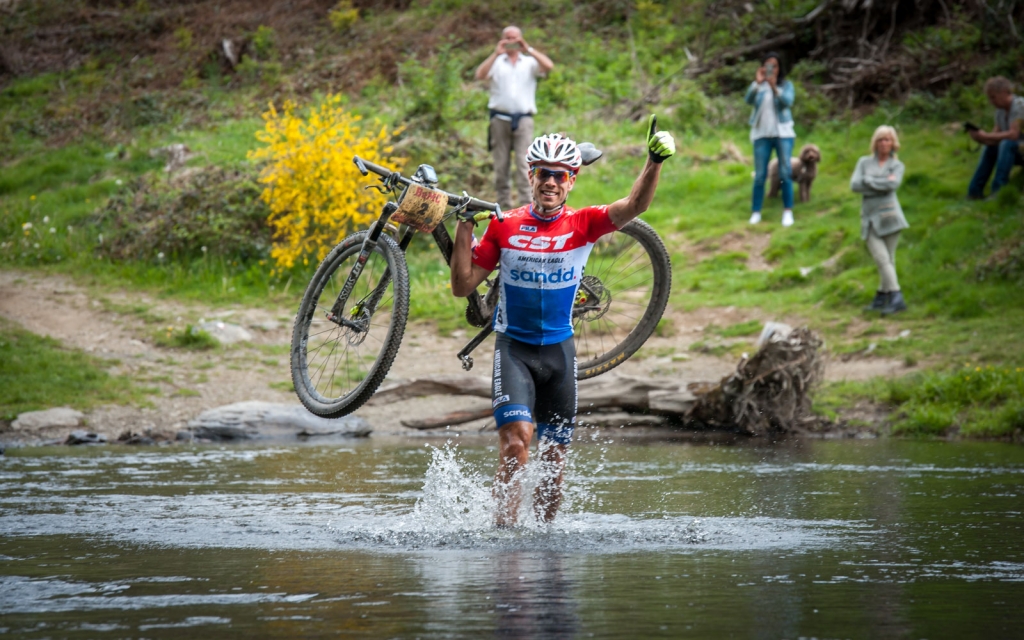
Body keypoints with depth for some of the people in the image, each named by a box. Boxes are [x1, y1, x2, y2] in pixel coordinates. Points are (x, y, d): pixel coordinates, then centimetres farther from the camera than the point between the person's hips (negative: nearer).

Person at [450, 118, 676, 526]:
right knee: (516, 440, -21)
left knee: (555, 458, 7)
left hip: (559, 350, 2)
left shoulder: (583, 225, -3)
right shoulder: (504, 226, -3)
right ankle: (504, 531, -18)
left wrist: (655, 161, -35)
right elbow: (463, 286, -2)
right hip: (514, 348, -2)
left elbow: (635, 205, -19)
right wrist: (465, 227, -11)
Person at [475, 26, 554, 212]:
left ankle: (525, 204, -12)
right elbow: (480, 75, -6)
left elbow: (549, 66, -5)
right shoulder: (496, 62, 12)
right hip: (500, 118, 1)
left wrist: (529, 50, -10)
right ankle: (504, 204, 6)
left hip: (523, 119, -1)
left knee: (524, 163, -10)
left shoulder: (530, 62, 13)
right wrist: (496, 54, -13)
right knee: (500, 165, 2)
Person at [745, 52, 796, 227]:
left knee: (785, 172, -6)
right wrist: (757, 83, -29)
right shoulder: (758, 86, 4)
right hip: (761, 134, 1)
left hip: (782, 133, -1)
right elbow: (748, 100, -13)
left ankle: (788, 211, -4)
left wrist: (774, 87, -30)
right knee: (760, 175, -1)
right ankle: (756, 212, 3)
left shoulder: (786, 85, 3)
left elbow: (788, 101, -15)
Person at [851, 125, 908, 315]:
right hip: (870, 217, 1)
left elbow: (893, 184, -10)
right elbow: (855, 185, 0)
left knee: (888, 259, -2)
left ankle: (881, 296, 0)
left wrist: (869, 181, -3)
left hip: (889, 214, -1)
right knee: (881, 258, -10)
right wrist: (882, 184, -4)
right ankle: (896, 298, -8)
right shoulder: (864, 162, 16)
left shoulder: (897, 165, 11)